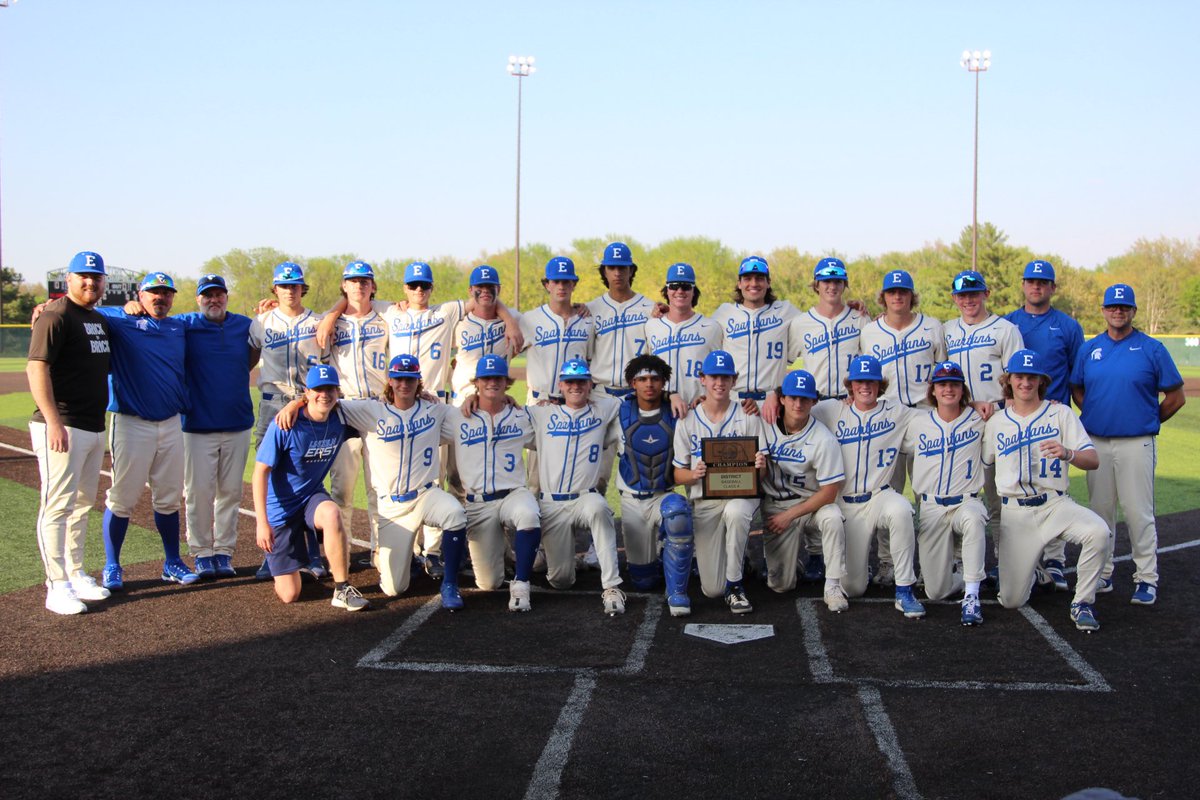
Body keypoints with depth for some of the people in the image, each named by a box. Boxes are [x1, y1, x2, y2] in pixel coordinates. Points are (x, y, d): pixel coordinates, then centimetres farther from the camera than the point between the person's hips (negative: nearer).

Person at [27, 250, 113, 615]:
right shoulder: (56, 316, -10)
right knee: (58, 505, -6)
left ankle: (76, 574, 25)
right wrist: (53, 422, -24)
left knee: (82, 504, 15)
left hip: (95, 426, 9)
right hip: (63, 427, -9)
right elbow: (37, 369, -18)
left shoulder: (100, 320, 16)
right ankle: (57, 586, -3)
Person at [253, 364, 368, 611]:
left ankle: (343, 590, -23)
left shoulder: (340, 421, -8)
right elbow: (260, 472, -17)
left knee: (332, 514, -38)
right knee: (289, 595, -1)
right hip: (280, 507, -2)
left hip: (313, 497, 3)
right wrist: (262, 522, -22)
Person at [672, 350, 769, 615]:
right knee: (712, 589, -5)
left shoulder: (748, 417, 1)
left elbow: (761, 470, -2)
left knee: (735, 513, -41)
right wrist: (693, 475, -19)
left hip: (741, 494, -1)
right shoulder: (687, 421, 4)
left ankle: (735, 584, -19)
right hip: (704, 500, 1)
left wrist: (760, 466, -26)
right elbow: (678, 474, 4)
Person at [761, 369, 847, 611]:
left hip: (810, 503, -2)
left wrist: (789, 515, -15)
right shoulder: (765, 423, -8)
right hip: (774, 506, 2)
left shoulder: (823, 440, -15)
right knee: (780, 584, -4)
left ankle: (833, 586, -20)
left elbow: (829, 493, -14)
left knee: (832, 518, -37)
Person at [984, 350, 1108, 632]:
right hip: (1014, 512, 1)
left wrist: (1068, 454, -27)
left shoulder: (1061, 413, 4)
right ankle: (1033, 573, 31)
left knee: (1098, 532, -34)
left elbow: (1093, 460, -7)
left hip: (1055, 503, -1)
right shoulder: (996, 422, 10)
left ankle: (1082, 603, -13)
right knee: (1011, 600, -5)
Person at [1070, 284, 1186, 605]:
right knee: (1100, 510, 10)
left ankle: (1146, 578, 5)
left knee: (1139, 512, -3)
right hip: (1096, 443, 4)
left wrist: (1148, 422, 6)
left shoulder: (1152, 349, -1)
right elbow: (1077, 389, 18)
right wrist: (1094, 416, 8)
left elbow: (1175, 397, 1)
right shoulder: (1089, 349, 9)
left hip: (1137, 444, -4)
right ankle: (1102, 572, 20)